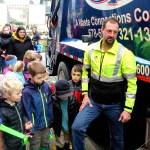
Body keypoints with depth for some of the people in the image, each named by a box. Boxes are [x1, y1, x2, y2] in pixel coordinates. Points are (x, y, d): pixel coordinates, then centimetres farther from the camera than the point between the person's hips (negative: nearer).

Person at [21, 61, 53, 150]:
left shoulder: (46, 86, -4)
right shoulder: (27, 92, -20)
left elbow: (50, 105, 5)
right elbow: (28, 111, -17)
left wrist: (51, 120, 8)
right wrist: (30, 127, -14)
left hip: (47, 124, 5)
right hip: (35, 126, -5)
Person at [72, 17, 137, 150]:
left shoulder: (125, 54, -17)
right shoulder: (91, 49, -4)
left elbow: (131, 83, -14)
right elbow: (85, 71, 9)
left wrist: (128, 109, -14)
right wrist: (85, 94, 2)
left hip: (115, 104, -2)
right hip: (93, 101, 3)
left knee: (117, 137, 15)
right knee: (77, 128, -9)